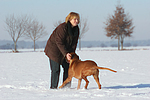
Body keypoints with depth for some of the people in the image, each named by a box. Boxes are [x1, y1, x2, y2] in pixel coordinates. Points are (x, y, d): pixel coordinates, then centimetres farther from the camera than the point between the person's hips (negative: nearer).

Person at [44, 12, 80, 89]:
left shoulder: (76, 29, -3)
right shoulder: (63, 27, -26)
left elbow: (74, 43, 0)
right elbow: (59, 42, -27)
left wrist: (71, 54, -11)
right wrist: (66, 54, -31)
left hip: (65, 50, 7)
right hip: (54, 49, -7)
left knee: (67, 67, 4)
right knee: (56, 69, -7)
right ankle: (53, 87, 1)